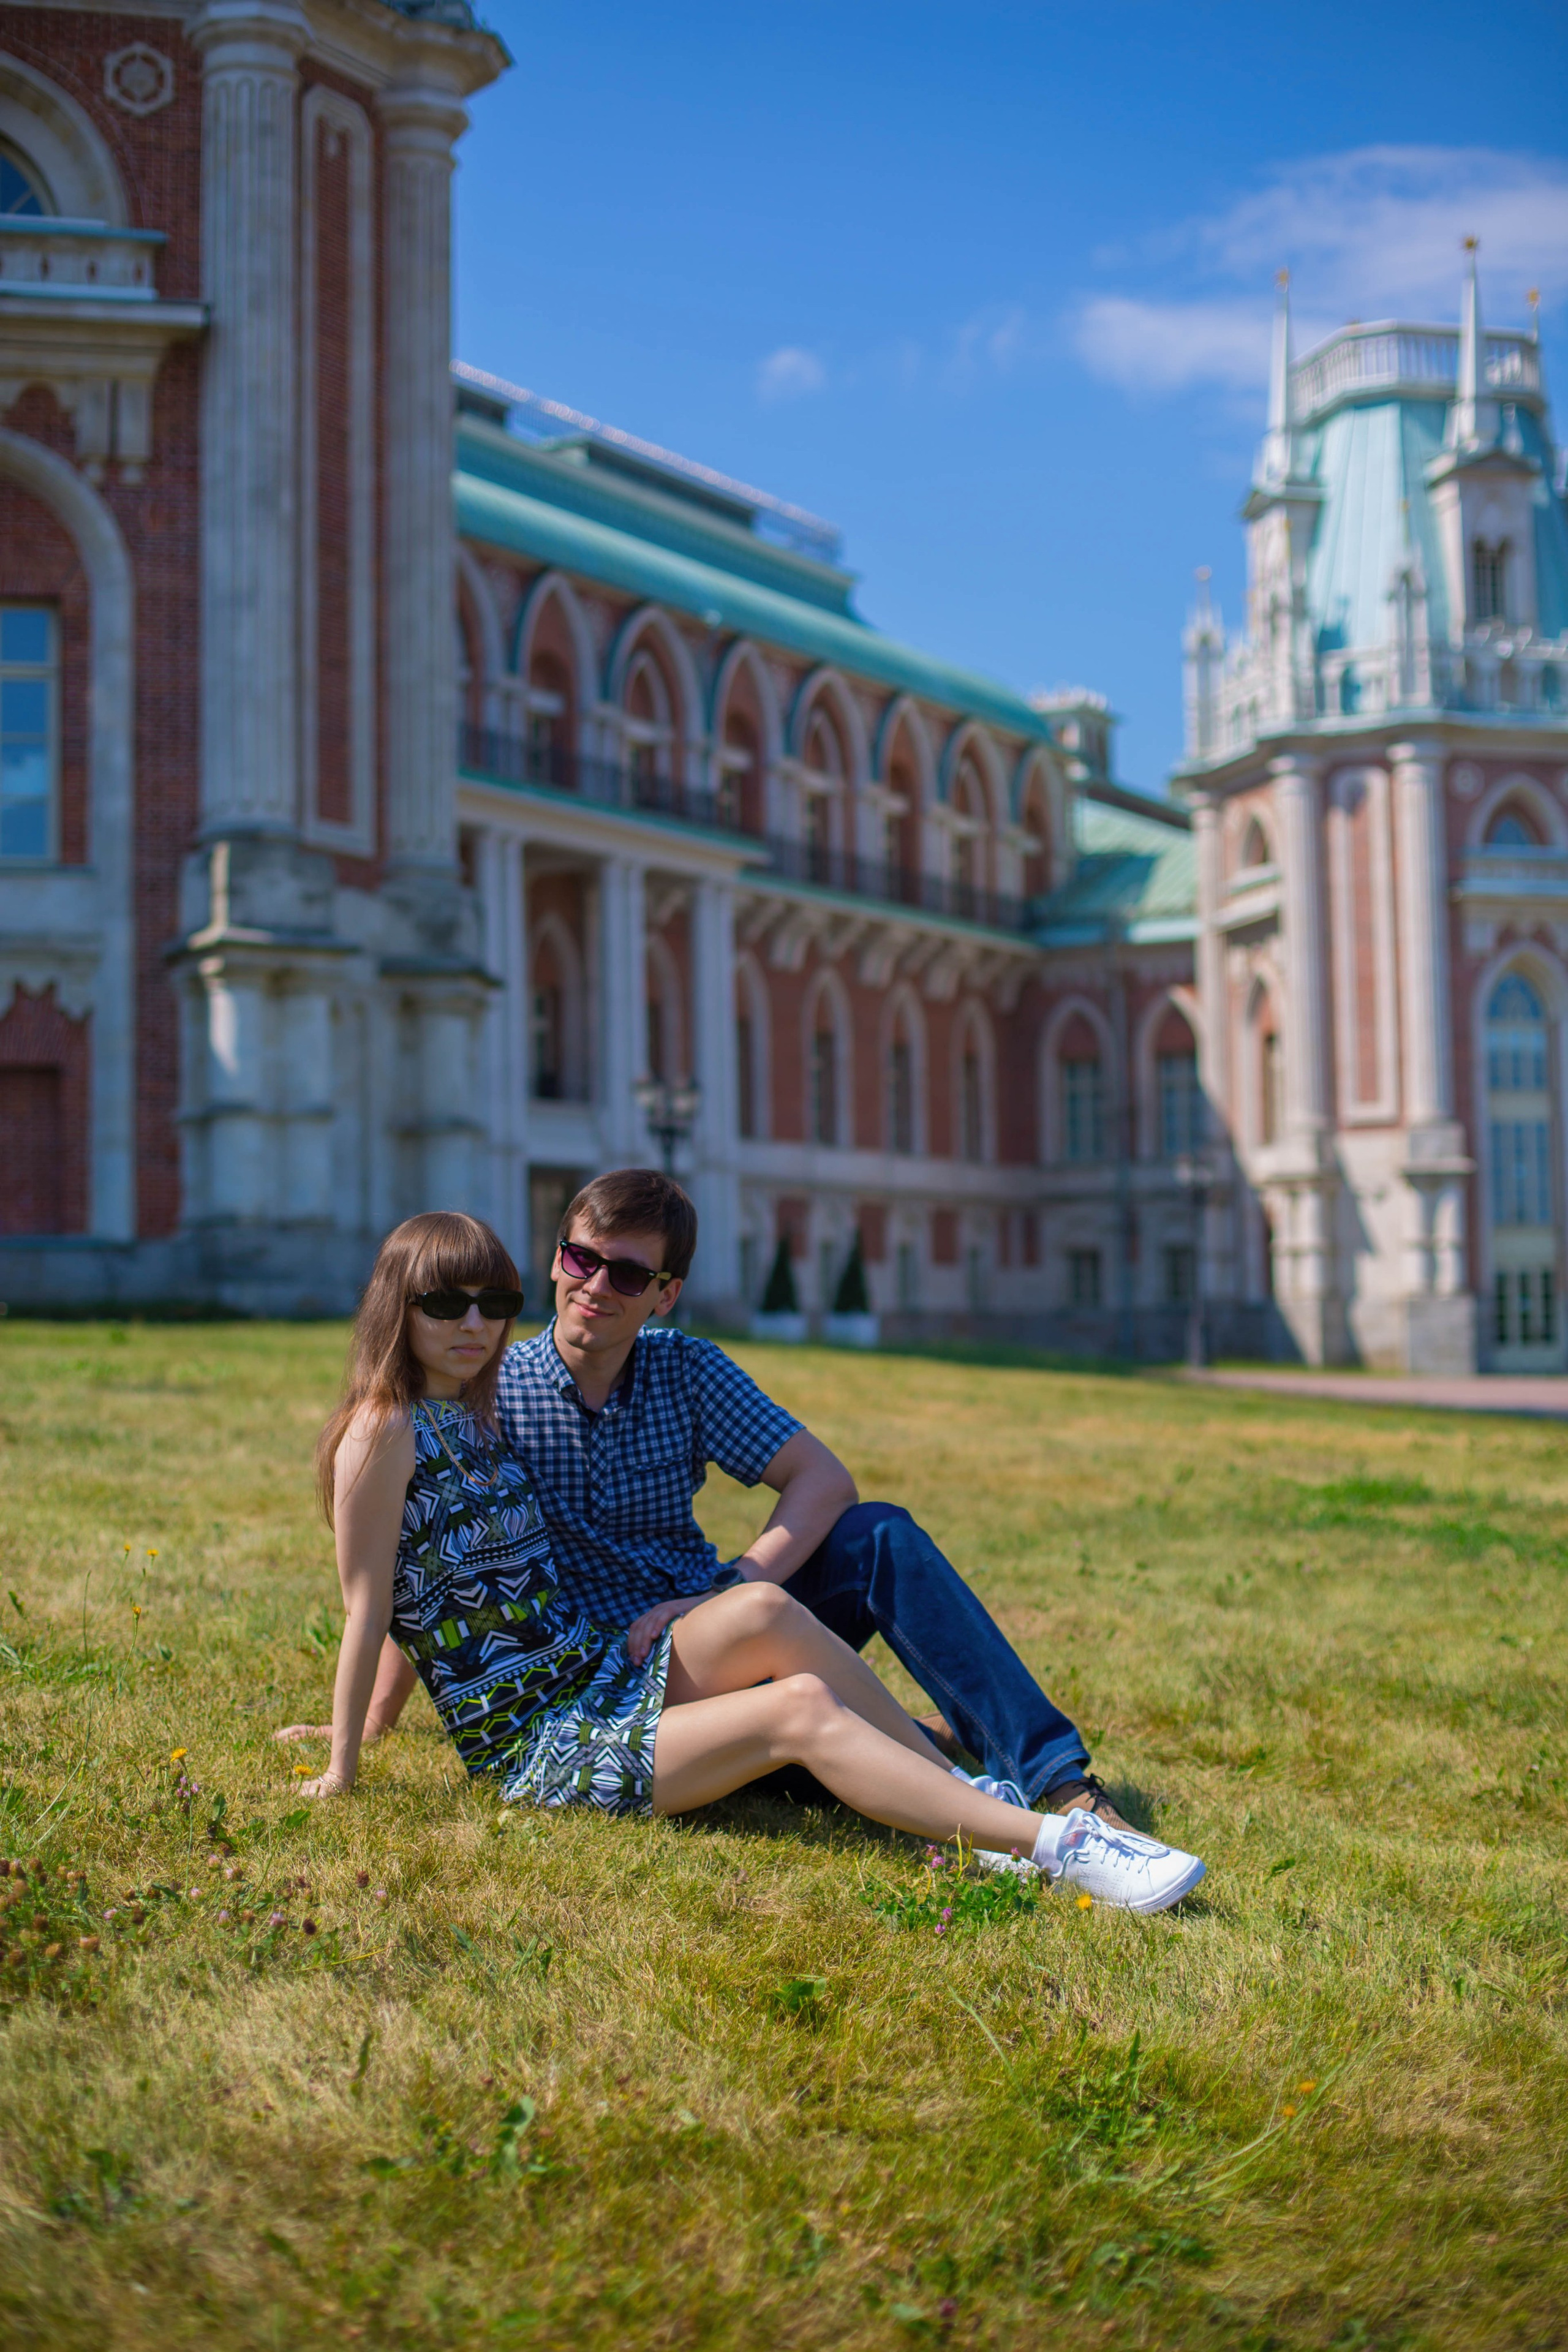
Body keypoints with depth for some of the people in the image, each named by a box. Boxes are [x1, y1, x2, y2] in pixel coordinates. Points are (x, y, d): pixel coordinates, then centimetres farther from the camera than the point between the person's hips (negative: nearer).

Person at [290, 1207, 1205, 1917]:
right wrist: (342, 1768, -7)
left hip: (606, 1678, 7)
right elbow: (371, 1608, -9)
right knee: (799, 1708, -24)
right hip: (539, 1749, -7)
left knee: (763, 1610, -22)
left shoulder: (478, 1414, 13)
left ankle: (971, 1799, -16)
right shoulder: (385, 1430, -11)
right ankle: (1052, 1843, -28)